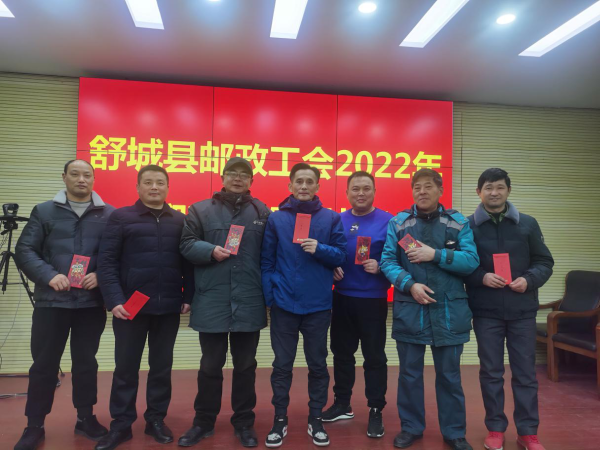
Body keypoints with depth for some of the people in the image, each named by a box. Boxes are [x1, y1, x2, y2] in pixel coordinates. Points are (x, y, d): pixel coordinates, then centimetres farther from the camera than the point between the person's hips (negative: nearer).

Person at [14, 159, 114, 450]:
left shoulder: (109, 215, 4)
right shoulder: (44, 212, 5)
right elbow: (24, 252, 0)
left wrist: (101, 275, -15)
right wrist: (49, 275, -15)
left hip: (92, 302, 0)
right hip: (51, 301, 0)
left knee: (86, 362, 12)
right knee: (44, 364, 8)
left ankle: (86, 418, 28)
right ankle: (35, 426, 24)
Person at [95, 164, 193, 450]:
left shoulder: (179, 220, 8)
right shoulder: (121, 217, 1)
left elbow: (188, 261, 7)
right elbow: (106, 261, -4)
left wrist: (188, 296, -2)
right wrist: (114, 300, -13)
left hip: (168, 307, 2)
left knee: (162, 366, 12)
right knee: (126, 367, 8)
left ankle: (156, 419, 27)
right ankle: (121, 425, 24)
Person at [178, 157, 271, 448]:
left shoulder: (262, 212, 6)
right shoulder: (200, 209, 5)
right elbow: (187, 245, 1)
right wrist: (211, 251, -18)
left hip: (249, 302, 1)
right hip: (211, 301, 0)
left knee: (245, 365, 13)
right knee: (210, 365, 12)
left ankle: (244, 422, 30)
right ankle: (203, 422, 31)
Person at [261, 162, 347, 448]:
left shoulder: (331, 218, 0)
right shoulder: (276, 218, 0)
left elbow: (342, 256, 0)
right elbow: (266, 262, 1)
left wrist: (320, 249, -18)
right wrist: (269, 295, -5)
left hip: (318, 305, 0)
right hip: (284, 304, 0)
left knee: (318, 364, 12)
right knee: (282, 364, 10)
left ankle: (316, 419, 29)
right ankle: (280, 420, 26)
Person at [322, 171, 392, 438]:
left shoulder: (388, 221, -6)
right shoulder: (337, 221, 6)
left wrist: (380, 267, -23)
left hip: (373, 300, -4)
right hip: (342, 298, 4)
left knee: (374, 357, 5)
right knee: (341, 353, 15)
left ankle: (376, 411, 21)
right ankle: (342, 404, 32)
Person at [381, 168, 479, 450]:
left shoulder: (459, 222, 3)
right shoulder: (397, 223, 2)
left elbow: (471, 261, -7)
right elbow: (387, 260, -4)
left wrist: (435, 254, -17)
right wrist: (410, 284, -18)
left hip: (449, 310, 0)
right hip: (409, 309, 0)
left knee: (449, 374, 13)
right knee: (409, 373, 12)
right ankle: (411, 427, 30)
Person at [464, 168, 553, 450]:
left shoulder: (528, 224, 4)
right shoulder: (468, 226, -2)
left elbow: (545, 262, 7)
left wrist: (529, 279, -11)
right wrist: (482, 277, -16)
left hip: (522, 311, 1)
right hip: (486, 312, -1)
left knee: (525, 373, 9)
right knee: (491, 372, 9)